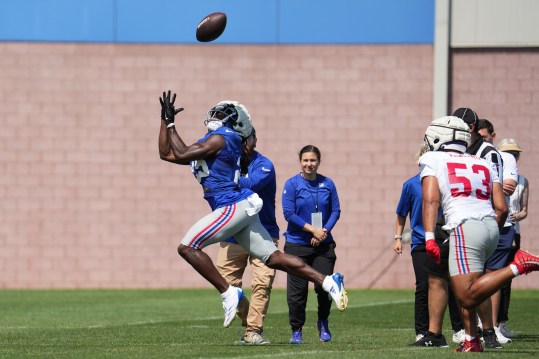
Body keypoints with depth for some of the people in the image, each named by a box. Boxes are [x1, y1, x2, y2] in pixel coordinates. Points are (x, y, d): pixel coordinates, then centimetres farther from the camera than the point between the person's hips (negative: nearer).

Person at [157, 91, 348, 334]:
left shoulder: (220, 139, -8)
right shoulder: (207, 144, 21)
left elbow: (181, 154, -14)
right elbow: (166, 154, 25)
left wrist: (170, 123, -2)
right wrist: (166, 120, 25)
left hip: (233, 208, -10)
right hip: (239, 209, 10)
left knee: (187, 247, -14)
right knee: (273, 258, 7)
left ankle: (228, 293, -14)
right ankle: (328, 282, 4)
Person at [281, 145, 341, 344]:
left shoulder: (327, 184, 5)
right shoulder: (292, 184, -4)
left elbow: (335, 210, 5)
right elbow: (289, 213, -9)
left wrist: (324, 231, -11)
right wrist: (312, 229, -14)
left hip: (323, 245, 2)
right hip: (297, 244, -2)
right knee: (297, 290, -2)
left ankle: (323, 323, 20)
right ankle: (296, 330, 12)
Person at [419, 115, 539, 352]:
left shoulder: (432, 161, 10)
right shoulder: (483, 165, 23)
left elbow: (431, 200, -6)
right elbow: (501, 208, 14)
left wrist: (429, 237, -14)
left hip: (465, 226, -7)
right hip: (491, 226, 7)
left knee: (468, 296, -11)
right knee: (463, 289, 20)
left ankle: (518, 266, -21)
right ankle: (472, 341, 15)